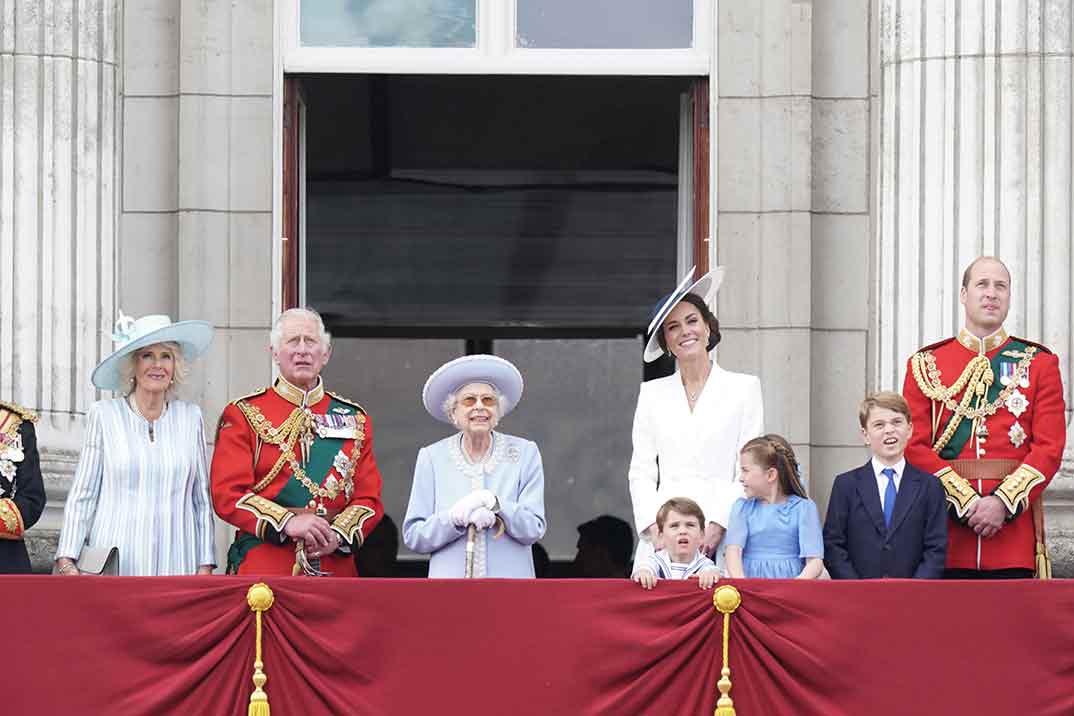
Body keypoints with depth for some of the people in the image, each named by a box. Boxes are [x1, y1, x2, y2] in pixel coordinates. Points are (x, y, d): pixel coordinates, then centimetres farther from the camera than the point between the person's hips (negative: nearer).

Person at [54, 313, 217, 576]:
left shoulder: (190, 417, 9)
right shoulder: (104, 414, 3)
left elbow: (202, 498, 12)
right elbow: (82, 496, 3)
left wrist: (205, 566, 7)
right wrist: (66, 561, -5)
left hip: (176, 564, 2)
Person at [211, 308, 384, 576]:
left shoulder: (354, 419, 14)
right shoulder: (243, 415, 5)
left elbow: (369, 498, 10)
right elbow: (227, 494, -4)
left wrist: (339, 534, -11)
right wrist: (287, 523, -18)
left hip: (335, 566, 3)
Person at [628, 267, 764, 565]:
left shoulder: (744, 388, 9)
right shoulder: (652, 393, 15)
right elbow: (641, 472, 12)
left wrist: (719, 524, -9)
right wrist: (655, 527, -4)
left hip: (722, 539, -2)